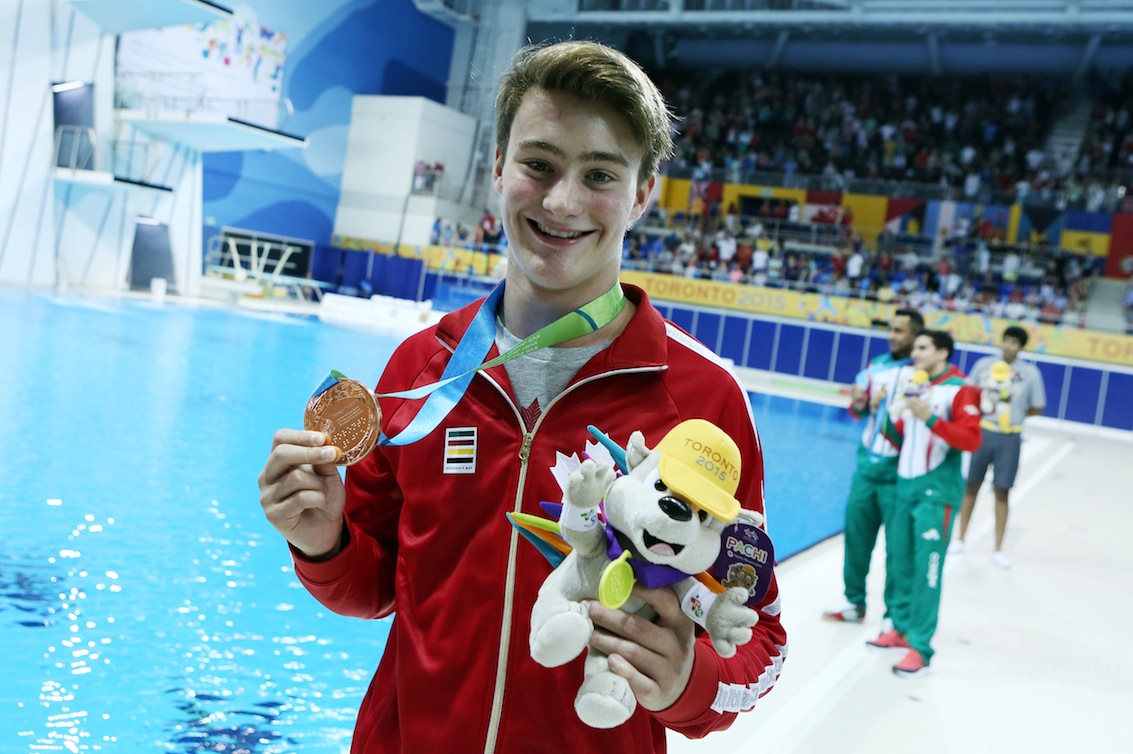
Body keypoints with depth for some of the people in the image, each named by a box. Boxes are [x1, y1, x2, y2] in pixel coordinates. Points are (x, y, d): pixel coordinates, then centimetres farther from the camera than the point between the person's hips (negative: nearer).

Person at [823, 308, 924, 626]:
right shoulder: (876, 365, 9)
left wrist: (889, 408, -24)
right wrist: (859, 404, -3)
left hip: (898, 472, -6)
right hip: (866, 465, 6)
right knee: (855, 533, 13)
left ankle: (895, 613, 16)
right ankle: (854, 602, 28)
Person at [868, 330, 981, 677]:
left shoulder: (960, 390, -9)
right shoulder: (911, 383, 12)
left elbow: (971, 439, -18)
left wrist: (930, 418, -25)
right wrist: (890, 413, 5)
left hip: (937, 491, -6)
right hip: (906, 483, 6)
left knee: (927, 568, -7)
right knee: (902, 562, 10)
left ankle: (921, 648, -2)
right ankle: (901, 628, 24)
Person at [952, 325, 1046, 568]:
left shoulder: (1030, 372, -6)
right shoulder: (984, 364, -2)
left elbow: (1037, 408, 3)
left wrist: (1014, 414, -2)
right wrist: (980, 411, -8)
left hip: (1009, 439, -1)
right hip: (981, 432, 1)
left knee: (1002, 493, 6)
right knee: (971, 486, 10)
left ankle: (998, 549, 16)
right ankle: (961, 539, 24)